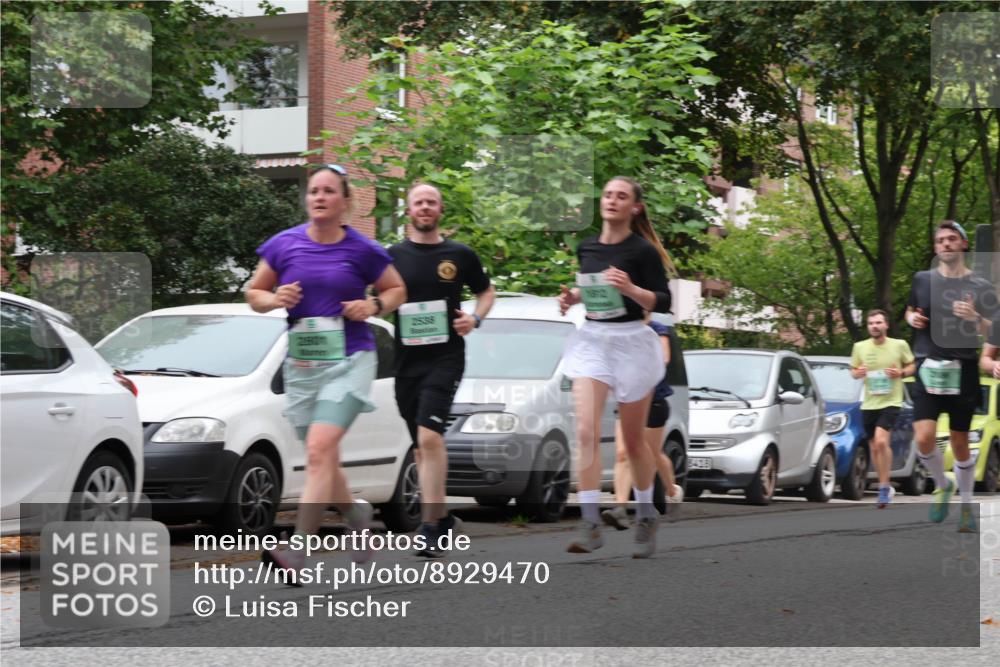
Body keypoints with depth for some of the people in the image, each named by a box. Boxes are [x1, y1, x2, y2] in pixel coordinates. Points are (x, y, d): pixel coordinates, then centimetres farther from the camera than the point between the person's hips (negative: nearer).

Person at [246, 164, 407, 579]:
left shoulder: (363, 251, -1)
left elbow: (397, 289, 13)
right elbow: (254, 293, 13)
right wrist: (274, 299, -9)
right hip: (301, 365, 4)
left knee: (320, 451, -21)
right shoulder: (283, 245, 3)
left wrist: (374, 306, -7)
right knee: (323, 461, 13)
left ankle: (297, 552, -28)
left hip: (350, 361, -4)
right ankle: (356, 512, 44)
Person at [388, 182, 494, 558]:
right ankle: (443, 519, 26)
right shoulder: (392, 256, 7)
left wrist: (475, 319, -1)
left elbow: (486, 291, 18)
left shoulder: (460, 256, 5)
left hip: (445, 358, -3)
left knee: (429, 436, -20)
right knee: (422, 446, 11)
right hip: (406, 361, 3)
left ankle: (430, 528, -19)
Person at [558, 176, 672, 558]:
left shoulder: (642, 251, -9)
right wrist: (573, 297, 4)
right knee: (586, 433, -14)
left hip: (631, 342, -4)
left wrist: (631, 289, -27)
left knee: (632, 441, 8)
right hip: (591, 340, 4)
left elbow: (664, 302, -11)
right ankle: (591, 525, -16)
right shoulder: (586, 248, 7)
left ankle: (646, 517, 29)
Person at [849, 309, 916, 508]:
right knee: (874, 448, 9)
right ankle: (885, 487, 26)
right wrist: (858, 373, -9)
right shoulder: (860, 347, 4)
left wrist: (901, 373, -11)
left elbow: (912, 366, 9)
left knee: (881, 441, -23)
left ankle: (884, 486, -14)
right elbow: (853, 371, 15)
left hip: (890, 402, -4)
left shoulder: (899, 345, -2)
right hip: (868, 404, 4)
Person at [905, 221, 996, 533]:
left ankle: (966, 505, 22)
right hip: (928, 370, 1)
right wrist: (912, 318, 1)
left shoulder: (980, 287, 0)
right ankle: (943, 486, 15)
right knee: (924, 439, -14)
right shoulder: (922, 280, 7)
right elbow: (911, 310, 24)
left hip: (963, 372, -1)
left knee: (960, 444, 5)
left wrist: (974, 318, -18)